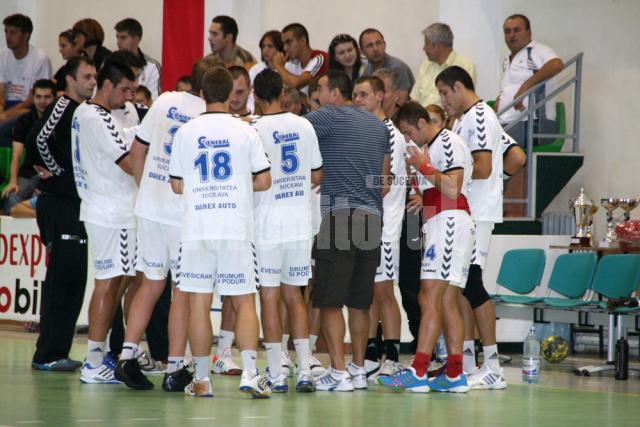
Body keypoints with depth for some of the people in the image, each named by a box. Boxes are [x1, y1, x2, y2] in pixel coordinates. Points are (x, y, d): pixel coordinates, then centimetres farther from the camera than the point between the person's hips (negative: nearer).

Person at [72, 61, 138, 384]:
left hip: (98, 209, 10)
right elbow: (130, 163, -19)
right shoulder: (100, 120, -18)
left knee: (112, 281, 15)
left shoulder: (82, 113, 14)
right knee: (107, 282, -8)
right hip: (113, 212, -10)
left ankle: (98, 355, 18)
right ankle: (93, 364, -7)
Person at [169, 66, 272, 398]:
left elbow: (176, 185, 6)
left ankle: (202, 379, 6)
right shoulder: (244, 131, 0)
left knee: (199, 302, 5)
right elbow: (264, 181, 1)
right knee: (244, 301, 4)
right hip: (236, 230, -1)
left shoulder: (185, 133, 3)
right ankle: (249, 372, -9)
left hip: (196, 230, 1)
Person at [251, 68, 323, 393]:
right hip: (300, 223, 5)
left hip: (268, 224, -5)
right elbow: (317, 176, 9)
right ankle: (304, 372, 8)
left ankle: (276, 375, 4)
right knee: (294, 295, 13)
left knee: (269, 297, 3)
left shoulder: (255, 130, -13)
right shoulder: (304, 126, 3)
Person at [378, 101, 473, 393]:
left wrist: (424, 167, -10)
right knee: (447, 302, 7)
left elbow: (453, 189, -17)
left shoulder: (448, 142, -7)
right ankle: (455, 374, 7)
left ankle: (418, 373, -19)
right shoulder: (428, 148, 24)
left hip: (449, 223, -11)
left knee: (430, 299, -14)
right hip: (439, 226, 11)